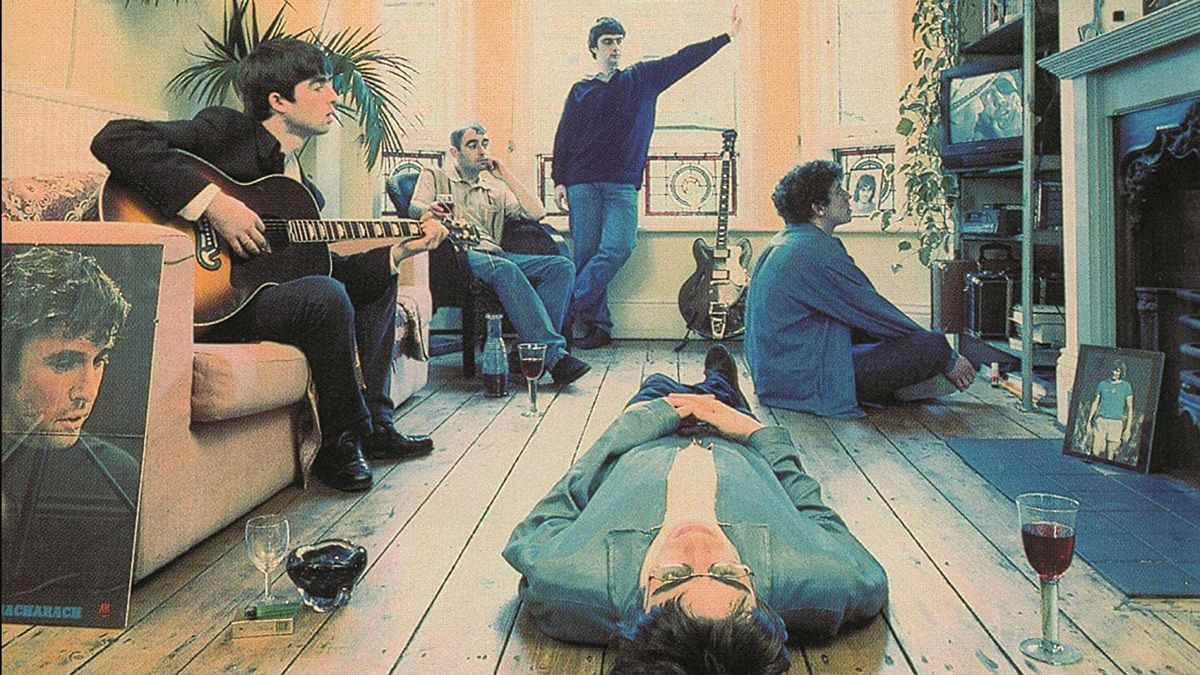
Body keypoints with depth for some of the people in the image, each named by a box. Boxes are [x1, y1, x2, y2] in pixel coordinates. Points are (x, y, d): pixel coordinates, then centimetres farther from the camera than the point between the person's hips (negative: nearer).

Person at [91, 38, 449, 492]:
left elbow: (329, 269, 10)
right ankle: (341, 445, -12)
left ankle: (374, 423, 13)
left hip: (258, 290, 9)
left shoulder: (302, 188, 13)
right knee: (326, 296, -32)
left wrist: (401, 251, 2)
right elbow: (114, 139, -22)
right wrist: (212, 202, -29)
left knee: (377, 283, 17)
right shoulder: (225, 130, -9)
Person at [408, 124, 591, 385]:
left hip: (495, 255, 5)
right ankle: (554, 353, -44)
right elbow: (414, 208, 0)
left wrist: (507, 176, 16)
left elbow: (537, 213, 17)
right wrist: (429, 209, -25)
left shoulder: (496, 188, 30)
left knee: (562, 266, -20)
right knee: (506, 270, -38)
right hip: (459, 254, -5)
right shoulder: (435, 177, 20)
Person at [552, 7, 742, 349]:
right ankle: (597, 324, 3)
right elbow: (564, 137, 11)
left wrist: (726, 37, 3)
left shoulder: (641, 79, 14)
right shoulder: (581, 90, 13)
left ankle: (574, 308, -9)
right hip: (583, 184, 0)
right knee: (587, 253, -3)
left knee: (617, 247, -17)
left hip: (623, 184, 0)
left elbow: (684, 59, 9)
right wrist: (559, 180, 2)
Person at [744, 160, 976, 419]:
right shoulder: (818, 252, -19)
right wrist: (949, 358, 0)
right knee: (933, 346, -15)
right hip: (807, 385, -11)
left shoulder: (782, 243, 12)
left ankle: (896, 387, 10)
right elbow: (878, 313, -12)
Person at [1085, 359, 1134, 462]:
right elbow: (1095, 403, 14)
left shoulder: (1126, 387, 1)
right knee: (1095, 451, -2)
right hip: (1100, 420, 2)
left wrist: (1128, 428, -4)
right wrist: (1089, 421, 11)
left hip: (1116, 423, -2)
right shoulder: (1102, 384, 7)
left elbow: (1130, 408, 1)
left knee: (1110, 454, 0)